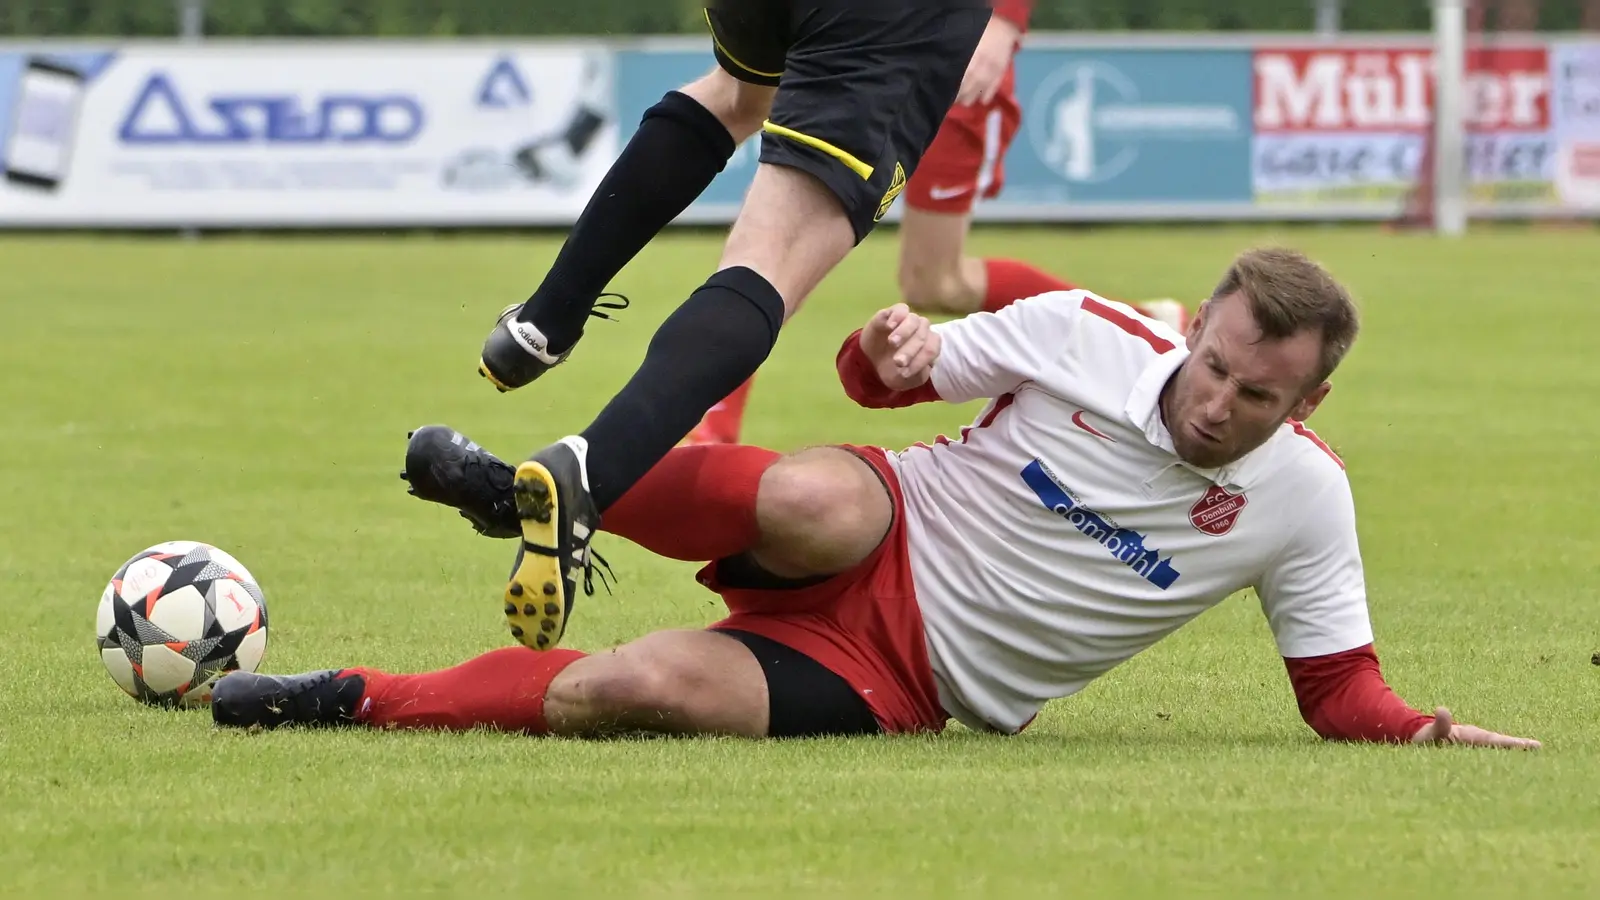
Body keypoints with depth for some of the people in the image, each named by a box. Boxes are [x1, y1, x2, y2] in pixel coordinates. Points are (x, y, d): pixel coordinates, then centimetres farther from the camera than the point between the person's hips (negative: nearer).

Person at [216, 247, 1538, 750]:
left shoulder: (1304, 500, -7)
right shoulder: (1084, 334, -8)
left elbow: (1343, 693, 1)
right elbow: (897, 375, 6)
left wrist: (1428, 734, -19)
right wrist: (889, 348, -18)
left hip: (906, 682, 0)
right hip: (876, 544, 0)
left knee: (639, 690, -25)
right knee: (819, 501, -41)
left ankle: (355, 703, -9)